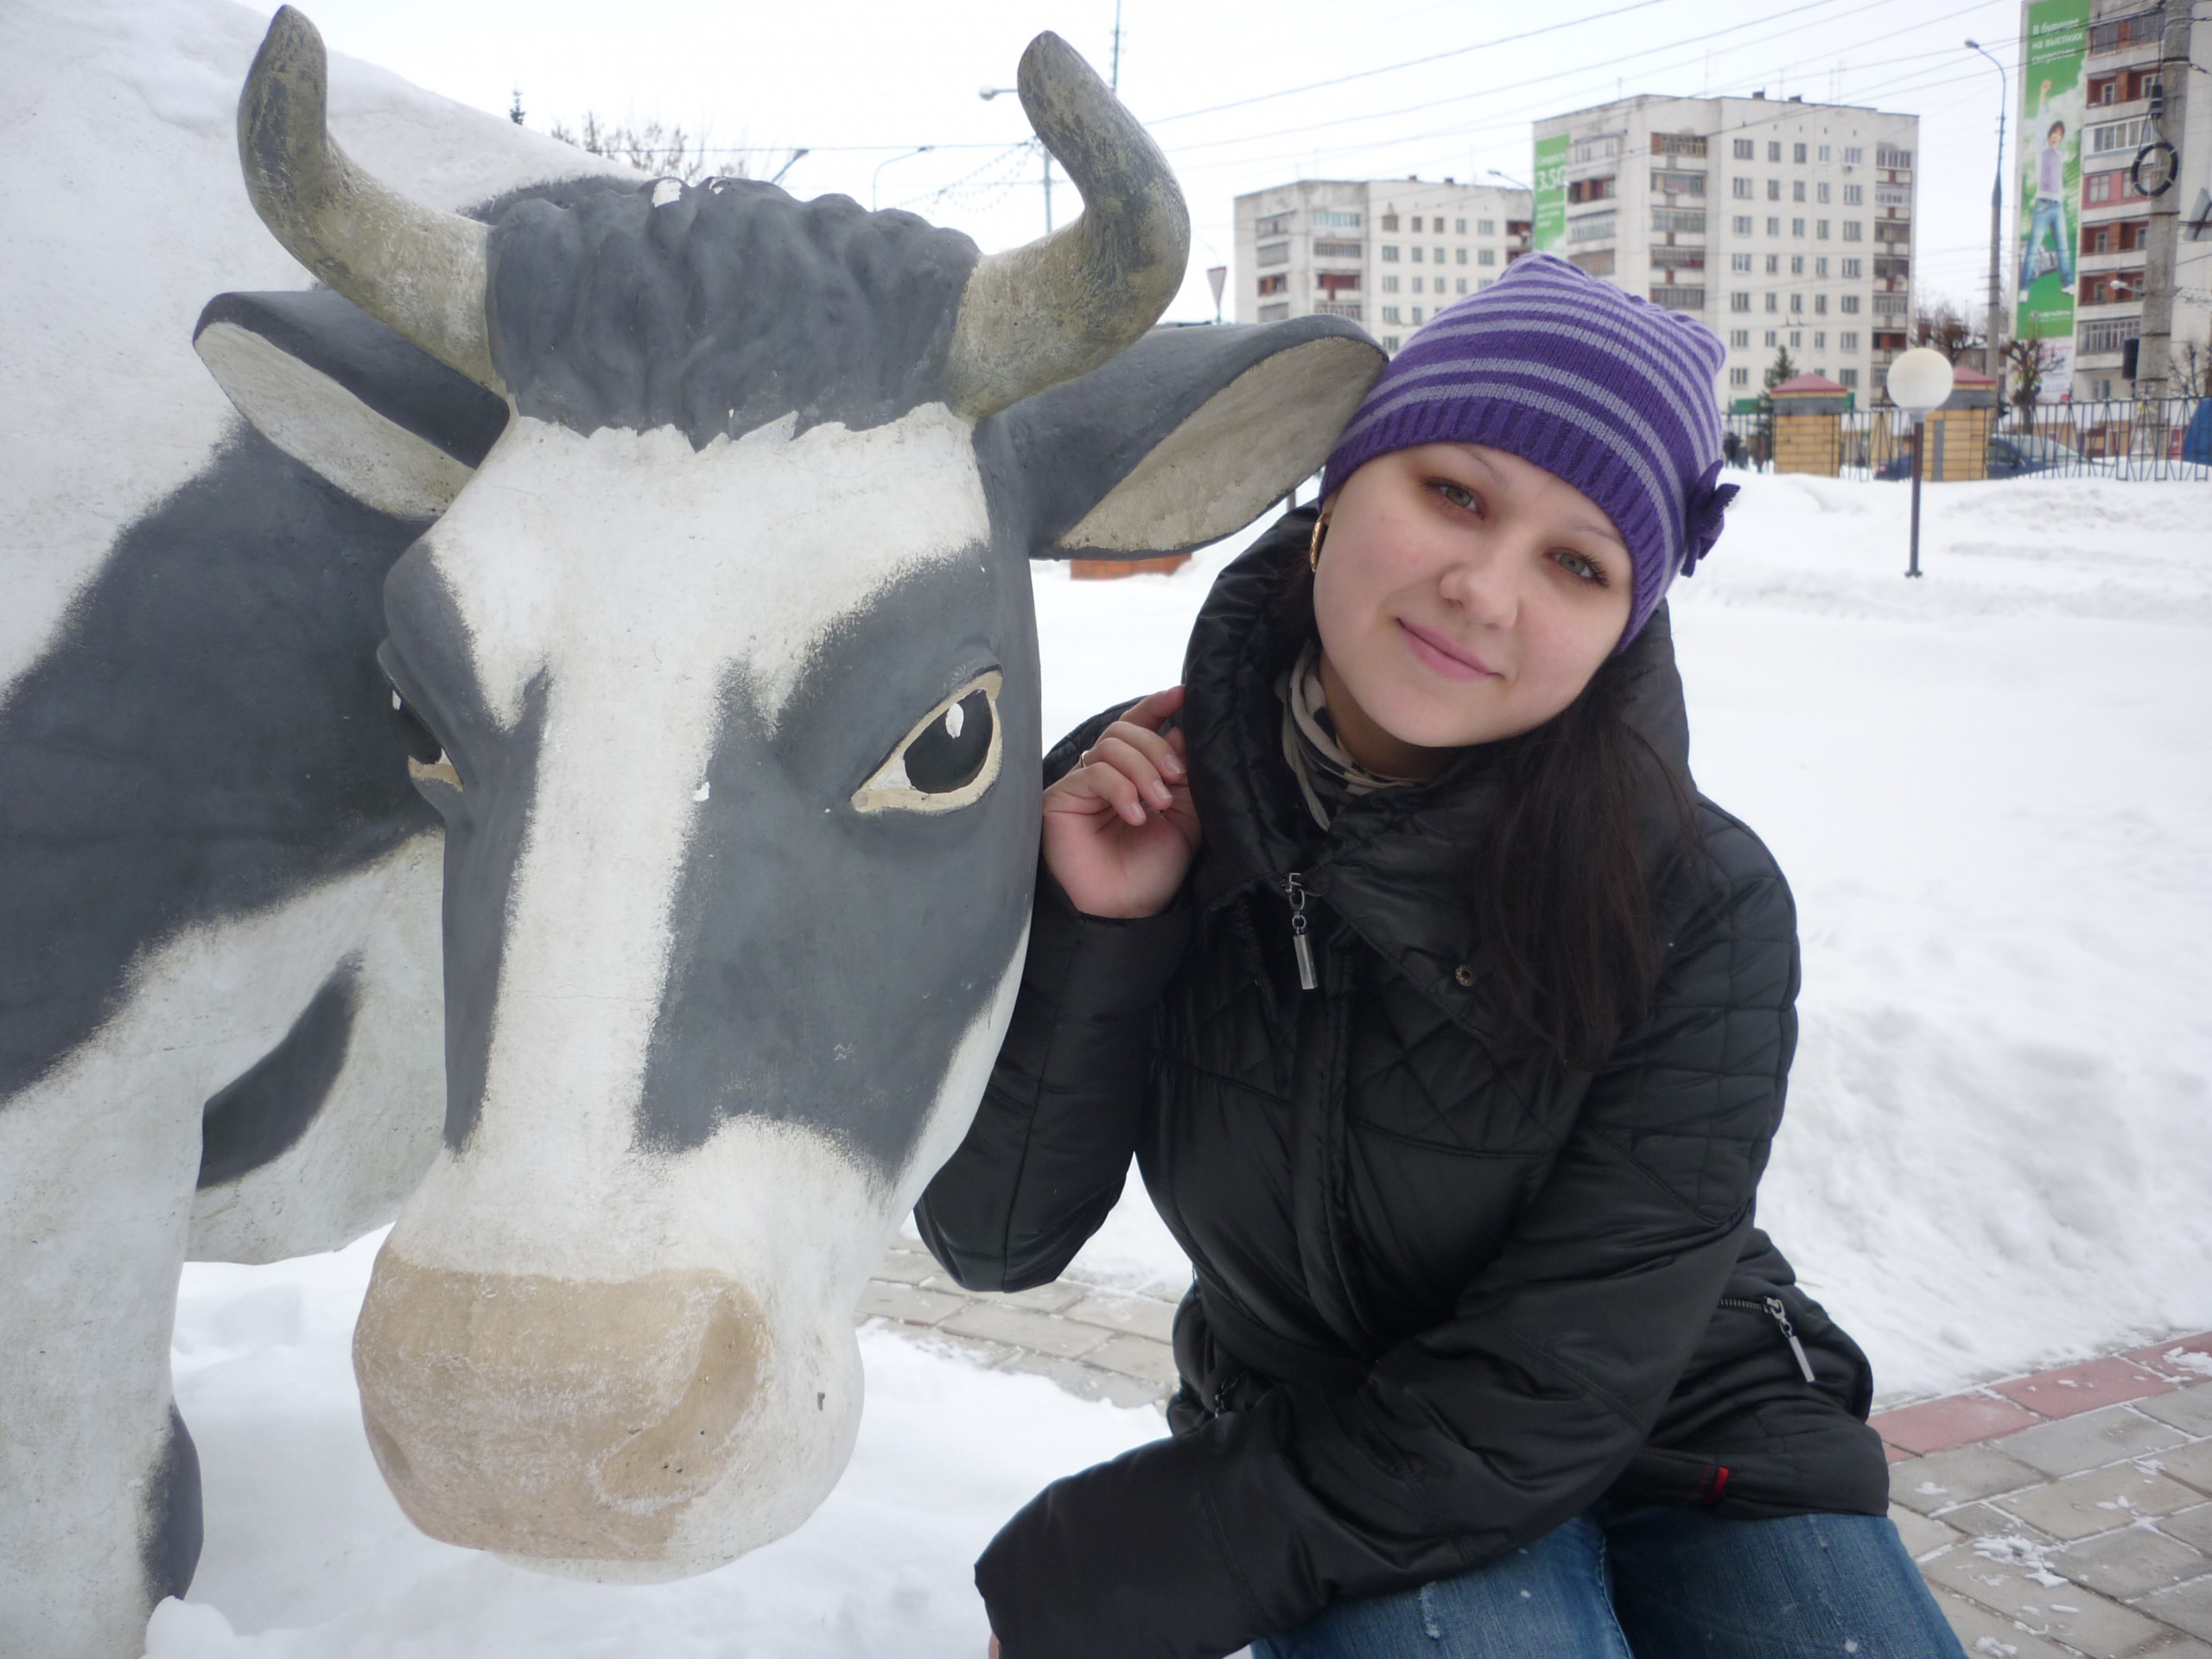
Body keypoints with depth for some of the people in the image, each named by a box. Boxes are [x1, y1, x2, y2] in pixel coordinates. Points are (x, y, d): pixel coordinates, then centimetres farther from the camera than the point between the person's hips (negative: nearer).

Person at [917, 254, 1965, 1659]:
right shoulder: (1124, 808, -14)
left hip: (1687, 1434, 1)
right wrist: (1094, 934, -25)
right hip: (1309, 1424, 0)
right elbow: (992, 1239, -9)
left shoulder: (1702, 915, -22)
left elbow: (1547, 1393, -21)